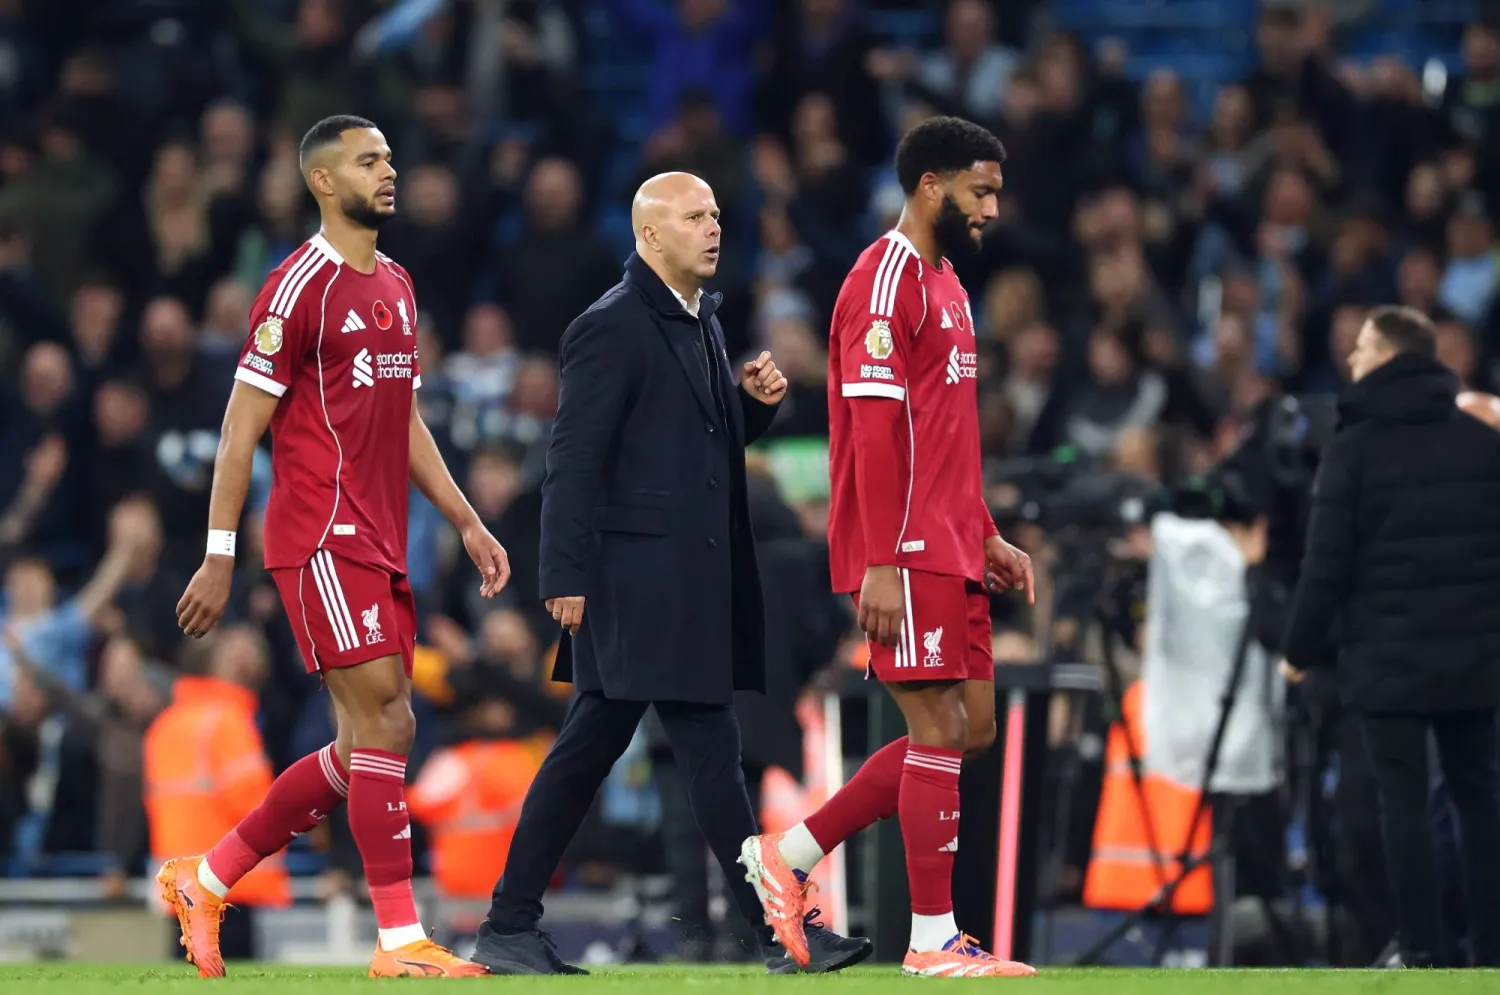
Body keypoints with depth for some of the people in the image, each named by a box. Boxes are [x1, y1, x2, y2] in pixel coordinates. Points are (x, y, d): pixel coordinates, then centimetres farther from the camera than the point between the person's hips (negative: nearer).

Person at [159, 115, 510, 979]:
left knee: (364, 749, 8)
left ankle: (203, 881, 18)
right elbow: (241, 429, -9)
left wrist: (467, 522, 16)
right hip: (322, 541, -9)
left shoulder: (397, 287, 17)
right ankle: (402, 939, -9)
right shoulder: (300, 287, -9)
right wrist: (219, 558, -12)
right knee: (386, 722, -12)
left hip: (381, 548, 9)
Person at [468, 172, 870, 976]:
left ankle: (508, 932, 13)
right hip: (642, 581, -9)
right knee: (711, 752, -7)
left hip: (693, 581, 9)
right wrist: (566, 577, -19)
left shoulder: (701, 321, 17)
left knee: (586, 754, 10)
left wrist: (756, 399, 4)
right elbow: (574, 458, -14)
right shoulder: (612, 328, -11)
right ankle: (780, 931, -5)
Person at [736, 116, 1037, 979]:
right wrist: (882, 563, -23)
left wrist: (987, 538, 20)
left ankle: (788, 857, 15)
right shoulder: (886, 281, -12)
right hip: (908, 553, -10)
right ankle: (934, 940, -2)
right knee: (942, 729, -7)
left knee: (971, 729, 9)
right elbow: (874, 430, -18)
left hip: (952, 549, 10)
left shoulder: (947, 285, 19)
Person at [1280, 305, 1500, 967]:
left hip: (1388, 658, -4)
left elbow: (1327, 563, -8)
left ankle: (1425, 952, -5)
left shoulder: (1356, 446, -7)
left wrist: (1300, 648, 1)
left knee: (1404, 801, -1)